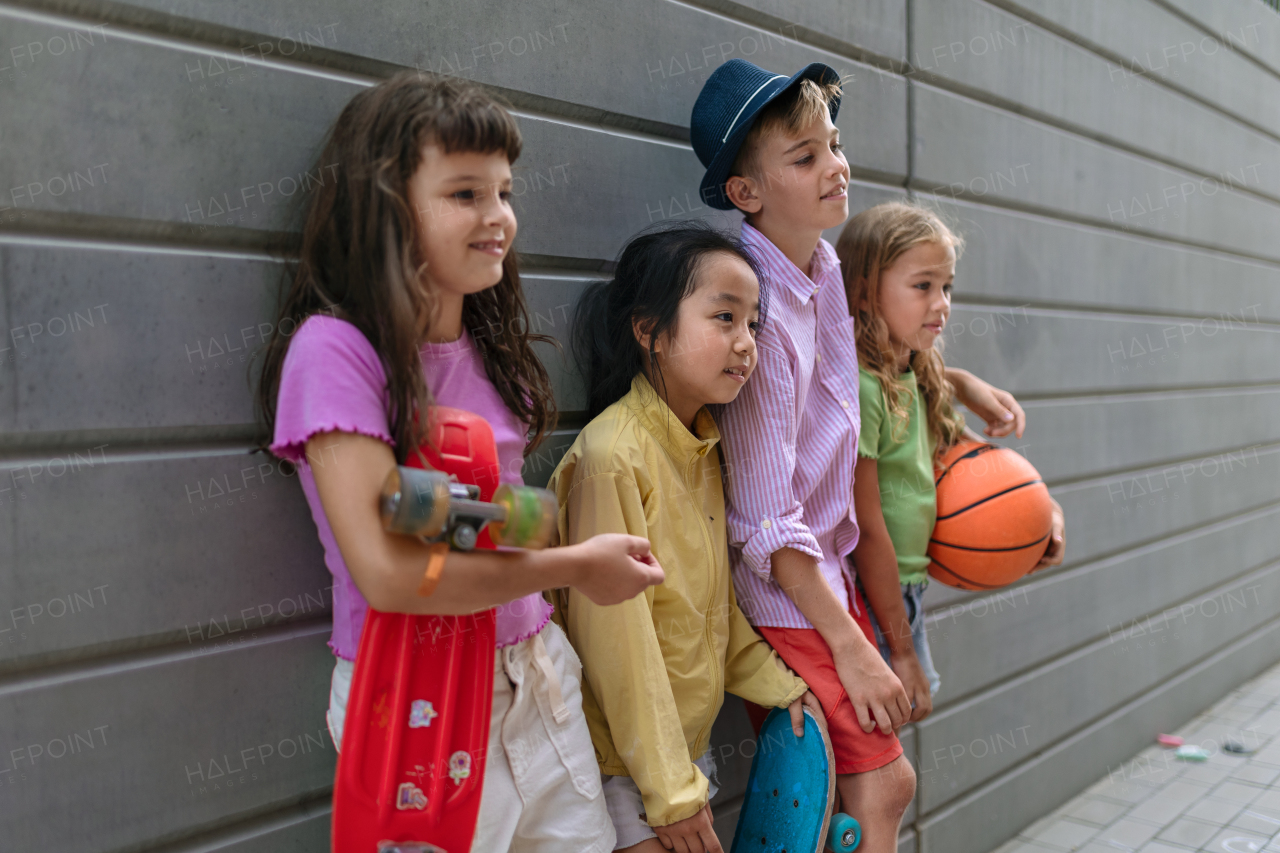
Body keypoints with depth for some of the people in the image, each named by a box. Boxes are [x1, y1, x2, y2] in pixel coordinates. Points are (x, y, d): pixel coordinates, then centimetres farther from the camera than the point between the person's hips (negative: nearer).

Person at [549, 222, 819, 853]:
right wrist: (670, 789, -16)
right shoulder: (612, 454, -23)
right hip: (625, 760, -7)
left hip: (691, 741, 7)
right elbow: (616, 638, -21)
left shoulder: (705, 448, 2)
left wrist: (775, 681, 9)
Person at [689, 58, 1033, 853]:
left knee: (884, 780, 13)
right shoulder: (760, 314, -23)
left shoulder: (826, 267, 2)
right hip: (782, 588, -8)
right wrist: (850, 647, -18)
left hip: (830, 567, 8)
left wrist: (961, 379, 20)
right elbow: (766, 520, -22)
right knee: (884, 780, -2)